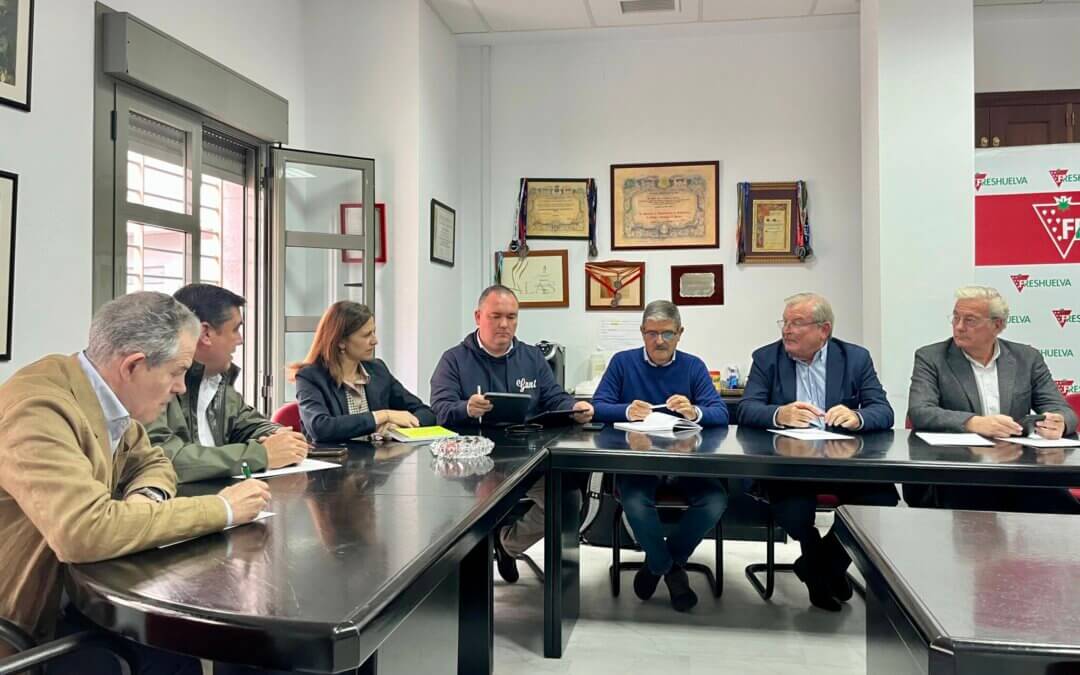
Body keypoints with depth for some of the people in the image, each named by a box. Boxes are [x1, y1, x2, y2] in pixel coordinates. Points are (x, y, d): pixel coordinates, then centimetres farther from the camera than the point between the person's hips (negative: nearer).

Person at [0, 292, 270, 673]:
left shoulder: (103, 396, -2)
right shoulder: (39, 408, -27)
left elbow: (153, 463, 13)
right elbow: (84, 531, -38)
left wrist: (146, 498, -11)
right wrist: (221, 509, -29)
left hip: (70, 588, 7)